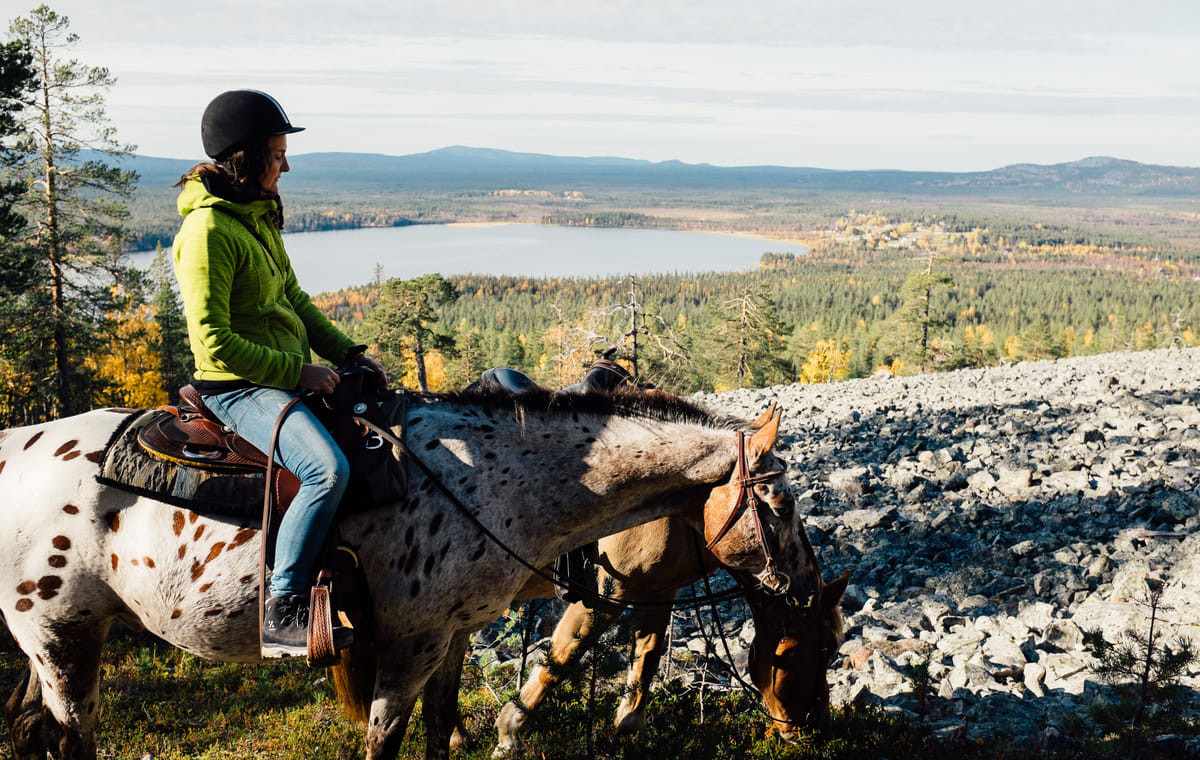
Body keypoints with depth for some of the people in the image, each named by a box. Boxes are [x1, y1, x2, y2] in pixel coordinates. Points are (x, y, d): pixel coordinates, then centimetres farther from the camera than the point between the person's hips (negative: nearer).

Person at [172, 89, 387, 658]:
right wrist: (297, 370, -18)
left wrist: (348, 354, 9)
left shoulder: (259, 215, 11)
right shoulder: (207, 231, -19)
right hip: (240, 388, -10)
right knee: (329, 469, -31)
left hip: (291, 373, 10)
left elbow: (294, 300, 19)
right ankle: (282, 612, -20)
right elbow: (214, 343, -22)